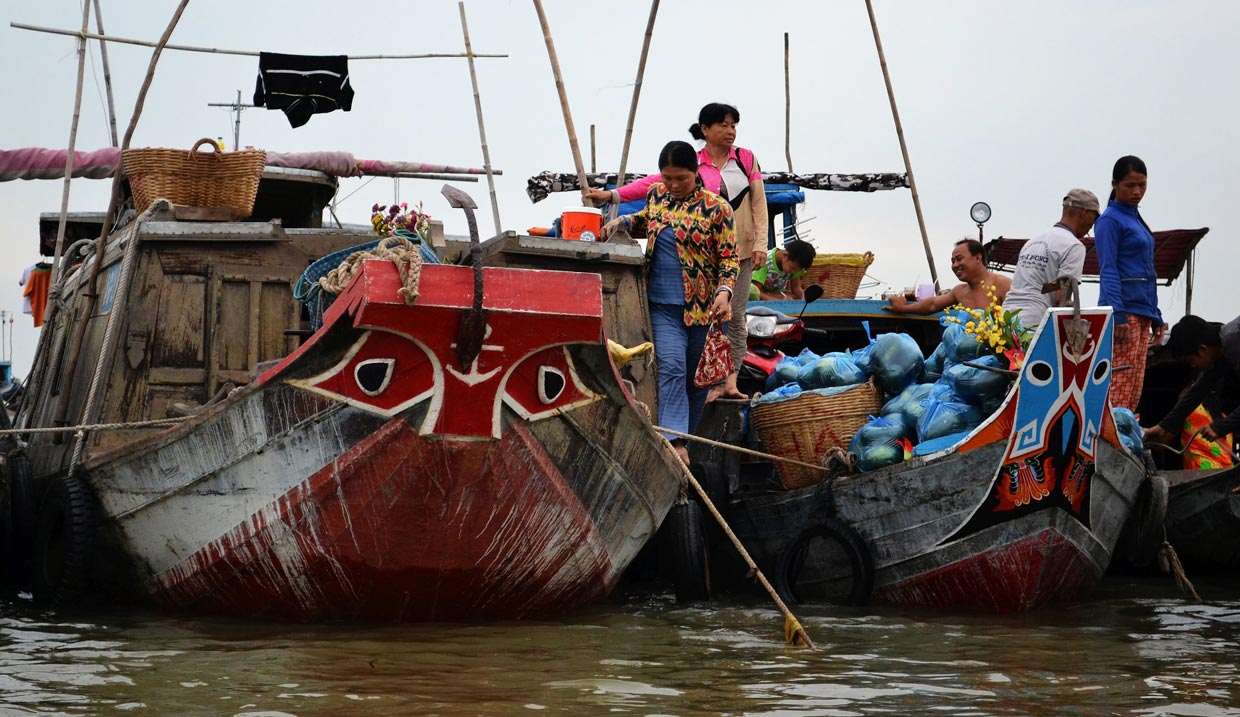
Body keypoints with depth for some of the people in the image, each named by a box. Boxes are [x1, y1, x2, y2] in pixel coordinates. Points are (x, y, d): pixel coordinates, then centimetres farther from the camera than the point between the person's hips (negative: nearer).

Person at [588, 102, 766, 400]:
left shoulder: (746, 159, 7)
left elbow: (759, 203, 7)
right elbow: (654, 182, -7)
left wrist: (761, 243, -2)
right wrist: (612, 195, -16)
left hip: (740, 251, 2)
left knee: (735, 316, 2)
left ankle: (731, 382, 7)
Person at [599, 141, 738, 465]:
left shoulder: (716, 207, -6)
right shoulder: (656, 195, 8)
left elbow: (729, 257, -5)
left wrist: (724, 291, -20)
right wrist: (624, 221, 9)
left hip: (702, 305, -2)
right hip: (663, 305, 2)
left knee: (696, 377, 8)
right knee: (671, 367, -17)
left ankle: (687, 438, 23)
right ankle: (675, 440, -25)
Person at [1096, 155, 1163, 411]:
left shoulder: (1136, 219, 19)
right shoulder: (1110, 220, -6)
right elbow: (1108, 271, -13)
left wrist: (1156, 317, 21)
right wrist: (1118, 316, -21)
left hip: (1142, 312, 9)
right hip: (1124, 309, -9)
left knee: (1135, 386, 7)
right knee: (1120, 384, -13)